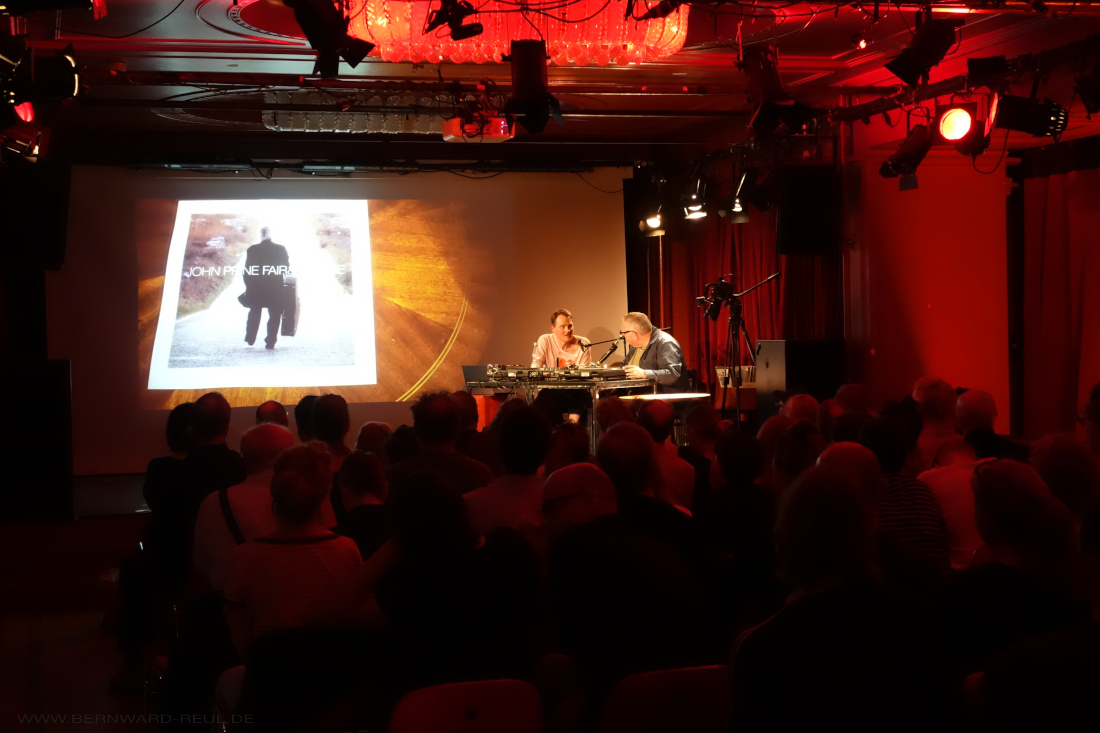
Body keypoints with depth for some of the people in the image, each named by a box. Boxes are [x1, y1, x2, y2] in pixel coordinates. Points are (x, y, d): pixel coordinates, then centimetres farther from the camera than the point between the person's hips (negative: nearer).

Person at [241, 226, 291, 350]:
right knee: (274, 315, 5)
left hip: (255, 288, 1)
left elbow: (247, 270, -1)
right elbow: (287, 269, -2)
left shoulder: (252, 250, -3)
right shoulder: (281, 249, -4)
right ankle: (270, 341, -1)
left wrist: (248, 286, 7)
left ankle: (250, 339, 19)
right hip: (276, 289, -1)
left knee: (254, 314, 17)